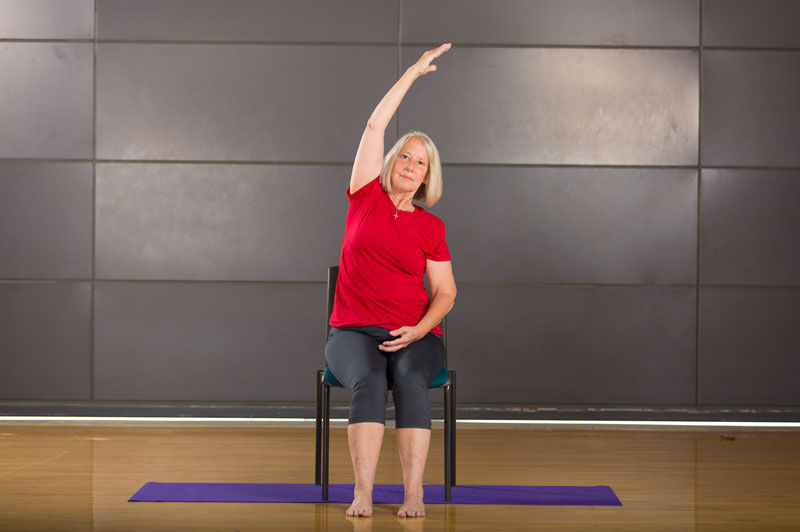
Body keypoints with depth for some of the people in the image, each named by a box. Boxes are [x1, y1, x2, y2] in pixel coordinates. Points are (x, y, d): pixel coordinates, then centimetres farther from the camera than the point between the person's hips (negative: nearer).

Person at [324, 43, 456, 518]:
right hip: (354, 332, 0)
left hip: (415, 336, 0)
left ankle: (414, 494, -40)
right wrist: (415, 71, 7)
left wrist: (417, 330, -12)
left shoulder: (431, 227, 9)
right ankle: (363, 492, -42)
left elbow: (445, 292, 7)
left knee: (410, 379, -33)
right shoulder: (367, 198, 9)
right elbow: (376, 124, 4)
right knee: (369, 380, -33)